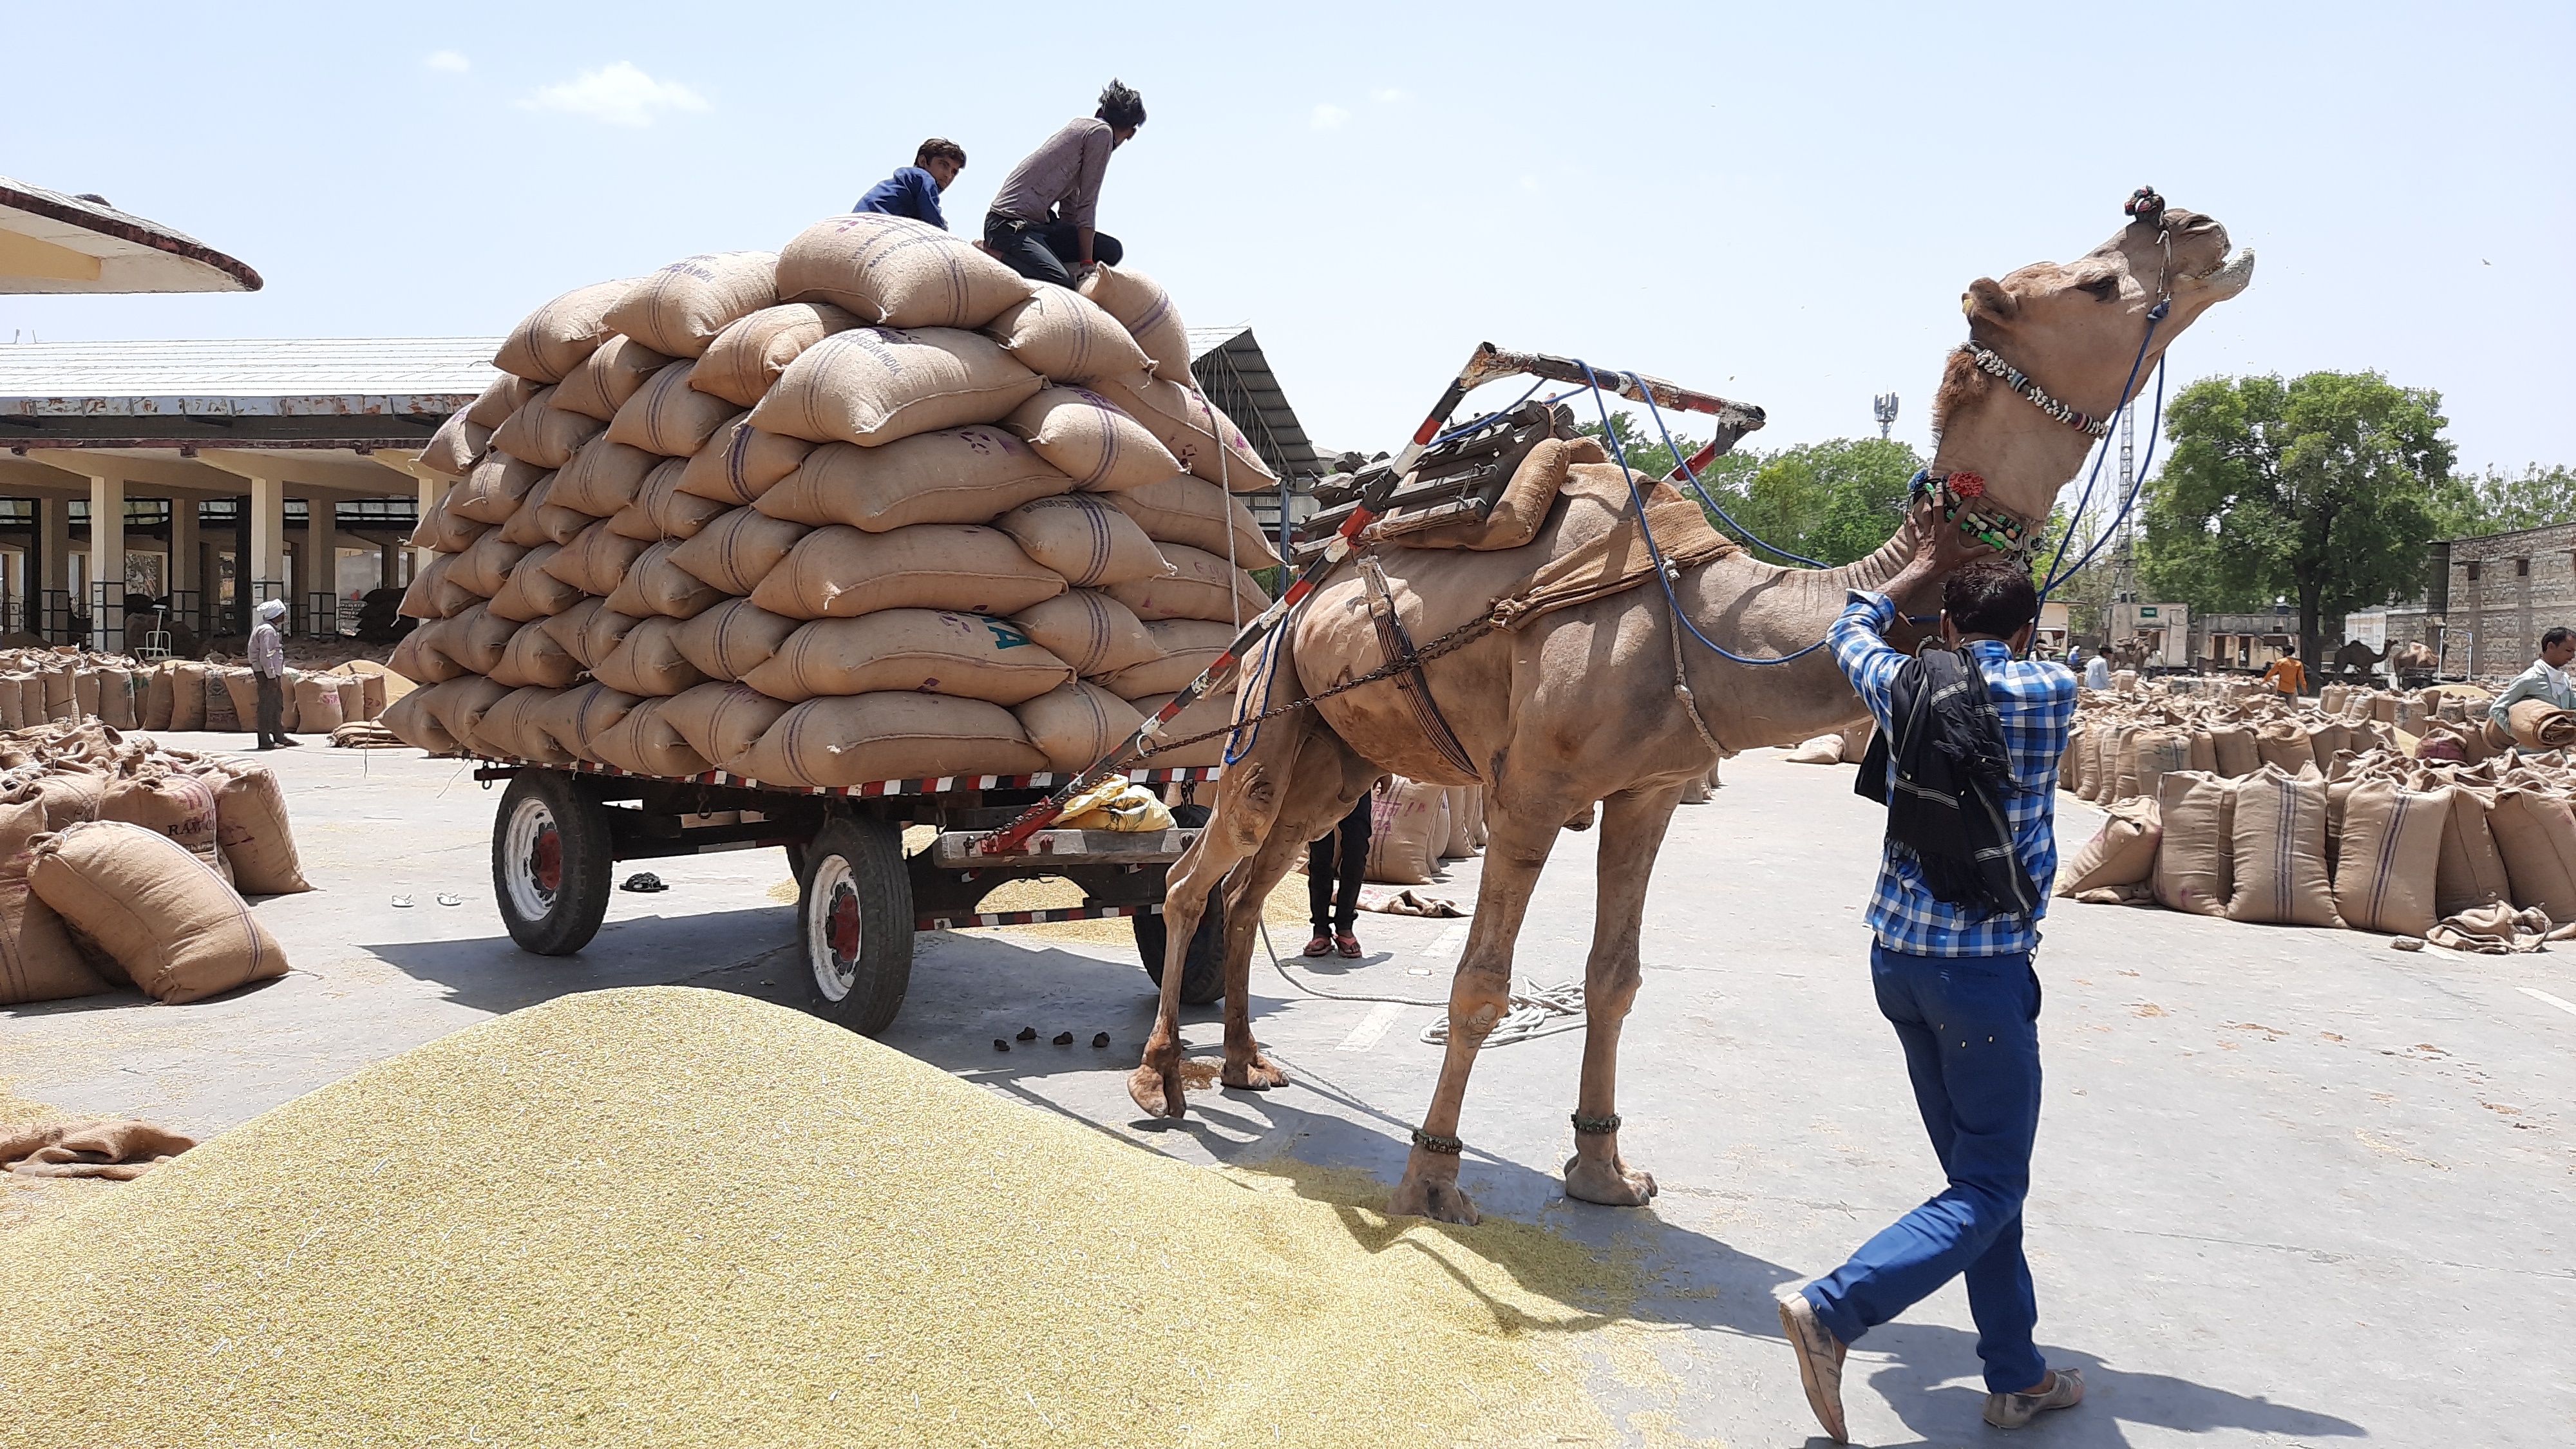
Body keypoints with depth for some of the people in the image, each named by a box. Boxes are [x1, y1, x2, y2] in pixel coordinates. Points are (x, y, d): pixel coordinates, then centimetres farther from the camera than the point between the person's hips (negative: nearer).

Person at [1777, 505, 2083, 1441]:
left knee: (1979, 1170, 15)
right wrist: (1988, 568, 28)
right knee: (1991, 1188, 3)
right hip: (1984, 970, -5)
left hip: (1898, 957, 6)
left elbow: (1851, 630, 24)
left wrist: (1929, 566, 33)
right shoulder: (2049, 693, -7)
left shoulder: (1902, 685, 2)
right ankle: (1833, 1310, -12)